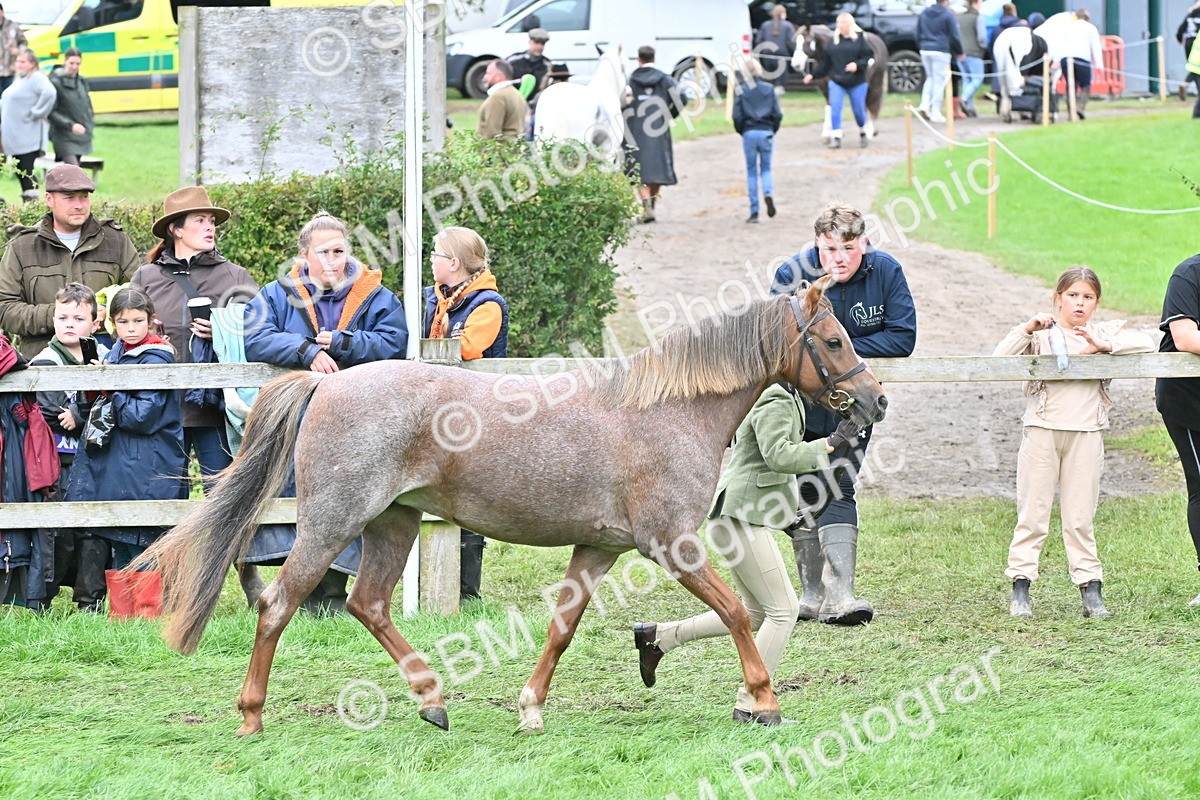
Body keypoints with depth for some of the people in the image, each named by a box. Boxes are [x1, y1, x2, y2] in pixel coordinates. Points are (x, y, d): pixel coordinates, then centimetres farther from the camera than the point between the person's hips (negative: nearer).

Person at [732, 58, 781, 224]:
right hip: (767, 132, 1)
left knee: (751, 171, 7)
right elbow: (778, 114, -1)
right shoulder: (769, 89, 2)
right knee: (766, 168, 14)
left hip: (749, 133, -1)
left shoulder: (740, 91, -3)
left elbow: (737, 116, -7)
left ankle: (754, 212, 4)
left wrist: (741, 131, 11)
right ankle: (768, 193, -18)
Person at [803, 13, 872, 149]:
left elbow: (867, 56, -6)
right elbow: (825, 61, 9)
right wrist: (813, 74, 7)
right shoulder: (834, 40, 5)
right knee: (834, 109, -10)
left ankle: (863, 133, 33)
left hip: (856, 82, -2)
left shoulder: (859, 39, -3)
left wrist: (857, 65, -24)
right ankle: (836, 137, -6)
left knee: (859, 110, 8)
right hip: (836, 81, 2)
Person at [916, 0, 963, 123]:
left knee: (930, 77, 20)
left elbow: (918, 34, 14)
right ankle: (936, 113, 0)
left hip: (925, 51, 5)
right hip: (941, 51, -5)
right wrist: (959, 52, 7)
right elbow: (954, 36, -6)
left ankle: (925, 103, 1)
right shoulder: (948, 15, -7)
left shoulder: (924, 14, 10)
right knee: (939, 80, 0)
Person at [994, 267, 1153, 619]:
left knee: (1081, 518, 4)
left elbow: (1145, 344, -1)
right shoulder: (1042, 334, 5)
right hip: (1042, 431, -1)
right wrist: (1027, 330, -16)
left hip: (1085, 434, 1)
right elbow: (1000, 358, -6)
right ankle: (1020, 591, 2)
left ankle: (1091, 590, 6)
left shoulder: (1103, 333, 11)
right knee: (1032, 514, -1)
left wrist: (1104, 346, -10)